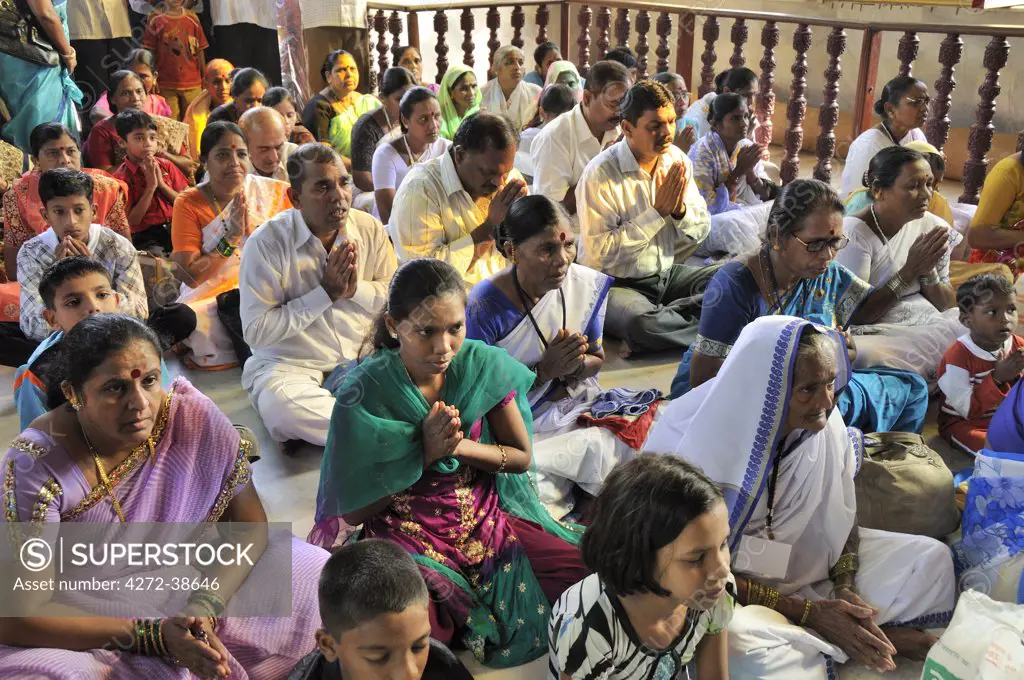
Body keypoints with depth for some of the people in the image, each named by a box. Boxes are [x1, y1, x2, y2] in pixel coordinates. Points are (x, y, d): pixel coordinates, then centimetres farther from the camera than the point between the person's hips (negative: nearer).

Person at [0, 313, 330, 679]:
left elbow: (250, 526, -7)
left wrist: (206, 603, -25)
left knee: (315, 576, -13)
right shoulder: (37, 465, -24)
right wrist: (152, 635, -30)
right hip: (81, 625, -3)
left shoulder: (194, 417, -17)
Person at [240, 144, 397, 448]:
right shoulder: (267, 243, -11)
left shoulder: (370, 229, 1)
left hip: (363, 360, 4)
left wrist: (355, 288, -14)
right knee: (280, 403, -37)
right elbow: (256, 332, -15)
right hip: (290, 365, -3)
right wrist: (326, 293, -17)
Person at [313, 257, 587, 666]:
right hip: (407, 535, -4)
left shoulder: (484, 366, -7)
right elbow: (353, 511, -9)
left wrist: (460, 447, -17)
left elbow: (521, 457, 3)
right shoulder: (364, 394, -15)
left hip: (488, 520, 4)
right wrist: (426, 452, -19)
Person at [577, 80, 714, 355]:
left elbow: (701, 231, 7)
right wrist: (658, 212, -22)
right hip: (615, 283, -6)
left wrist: (680, 209, -16)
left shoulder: (677, 160, 2)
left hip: (666, 273, 7)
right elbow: (600, 252, -24)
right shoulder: (600, 174, -18)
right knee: (639, 321, -38)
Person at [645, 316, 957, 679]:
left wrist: (845, 589, -16)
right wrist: (807, 611, -22)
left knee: (932, 558, -2)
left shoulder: (825, 423, -11)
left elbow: (842, 514, 2)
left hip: (808, 561, 5)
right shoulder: (697, 446, -28)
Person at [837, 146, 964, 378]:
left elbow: (948, 306, 11)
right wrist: (910, 270, -19)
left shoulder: (932, 227, 5)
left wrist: (927, 270, -10)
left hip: (931, 323, 4)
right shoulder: (854, 232, -13)